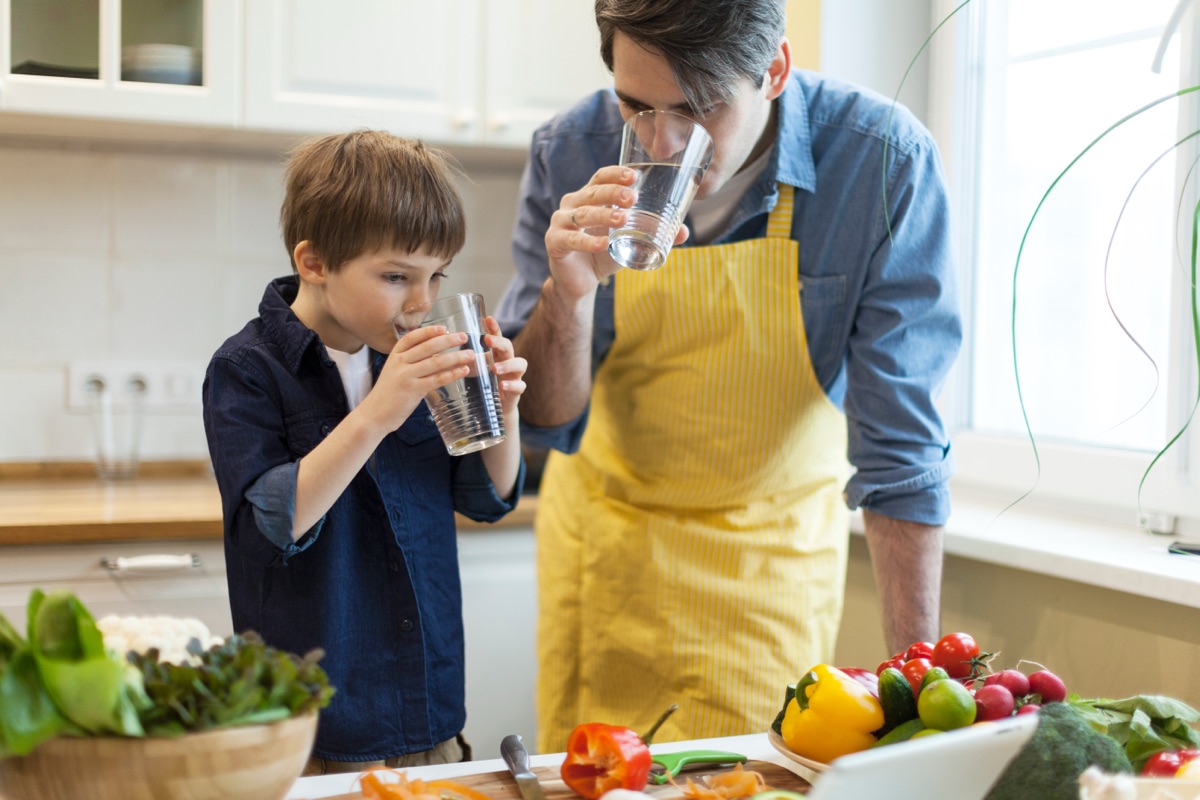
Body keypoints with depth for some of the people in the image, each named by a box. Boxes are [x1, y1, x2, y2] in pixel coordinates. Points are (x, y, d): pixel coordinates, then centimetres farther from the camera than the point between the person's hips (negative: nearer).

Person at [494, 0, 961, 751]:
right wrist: (567, 294, -31)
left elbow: (900, 441, -19)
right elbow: (550, 424, -11)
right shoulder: (570, 156, -17)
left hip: (775, 546, -1)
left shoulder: (884, 161, -23)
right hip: (608, 532, 2)